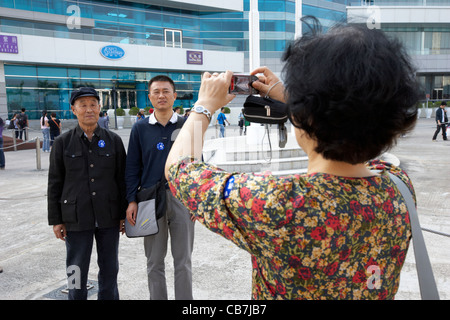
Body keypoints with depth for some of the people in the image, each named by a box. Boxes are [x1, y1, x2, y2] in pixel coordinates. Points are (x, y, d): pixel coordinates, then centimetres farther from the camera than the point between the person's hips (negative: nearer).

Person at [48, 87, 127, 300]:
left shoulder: (113, 140, 2)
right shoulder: (63, 142, 0)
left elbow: (122, 178, 5)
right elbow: (54, 183, 2)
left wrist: (125, 213, 3)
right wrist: (56, 220, 0)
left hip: (108, 217, 1)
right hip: (76, 218, -1)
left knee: (109, 269, 13)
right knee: (76, 272, 7)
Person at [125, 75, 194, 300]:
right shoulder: (140, 128, 3)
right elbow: (132, 166, 4)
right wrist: (132, 200, -3)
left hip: (182, 199, -1)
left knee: (183, 261, 9)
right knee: (154, 263, 12)